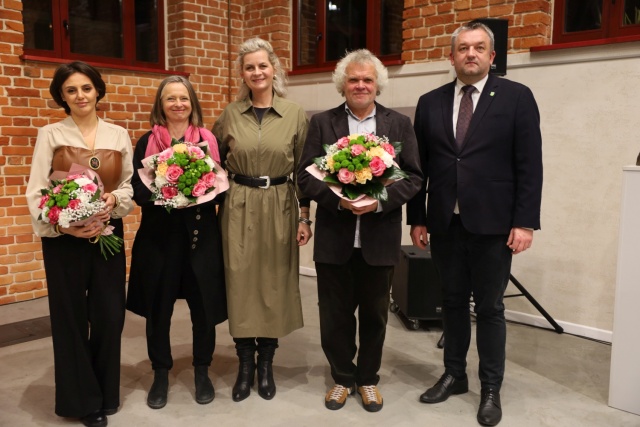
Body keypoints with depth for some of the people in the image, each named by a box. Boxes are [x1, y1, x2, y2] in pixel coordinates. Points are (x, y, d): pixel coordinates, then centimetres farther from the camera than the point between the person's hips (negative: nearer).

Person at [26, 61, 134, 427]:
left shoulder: (119, 135, 6)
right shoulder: (50, 135, -1)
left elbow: (130, 184, 7)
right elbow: (36, 192, -5)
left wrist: (115, 199, -14)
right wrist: (63, 225, -18)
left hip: (108, 235, 2)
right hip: (63, 239, -2)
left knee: (109, 315, 6)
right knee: (71, 318, 6)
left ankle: (107, 394, 26)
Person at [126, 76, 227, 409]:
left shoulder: (209, 140, 4)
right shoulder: (147, 142, 4)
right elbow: (138, 190, 0)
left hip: (201, 234, 0)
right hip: (159, 234, 0)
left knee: (204, 305, 5)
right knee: (158, 307, 7)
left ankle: (202, 372, 26)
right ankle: (160, 375, 26)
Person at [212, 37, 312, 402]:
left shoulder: (295, 114, 0)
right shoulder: (230, 115, 3)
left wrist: (305, 217, -2)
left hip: (280, 207, -1)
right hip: (239, 207, 1)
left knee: (274, 283, 6)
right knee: (240, 283, 4)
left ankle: (266, 364, 23)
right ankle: (245, 364, 21)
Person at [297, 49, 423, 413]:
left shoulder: (400, 124, 4)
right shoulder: (322, 123, 4)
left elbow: (414, 177, -1)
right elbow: (306, 175, -2)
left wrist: (381, 200, -17)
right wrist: (338, 199, -18)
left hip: (380, 237, 0)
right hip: (334, 237, 0)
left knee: (374, 314, 13)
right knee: (335, 314, 10)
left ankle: (368, 379, 34)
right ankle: (343, 377, 32)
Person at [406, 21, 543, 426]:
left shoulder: (517, 97, -1)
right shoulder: (430, 102, 8)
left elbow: (529, 165, -5)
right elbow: (419, 166, 8)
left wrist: (525, 222, -11)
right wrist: (417, 218, 5)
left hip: (492, 224, -3)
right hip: (445, 223, 3)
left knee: (490, 307, 7)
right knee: (453, 302, 14)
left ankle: (491, 388, 22)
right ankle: (454, 374, 31)